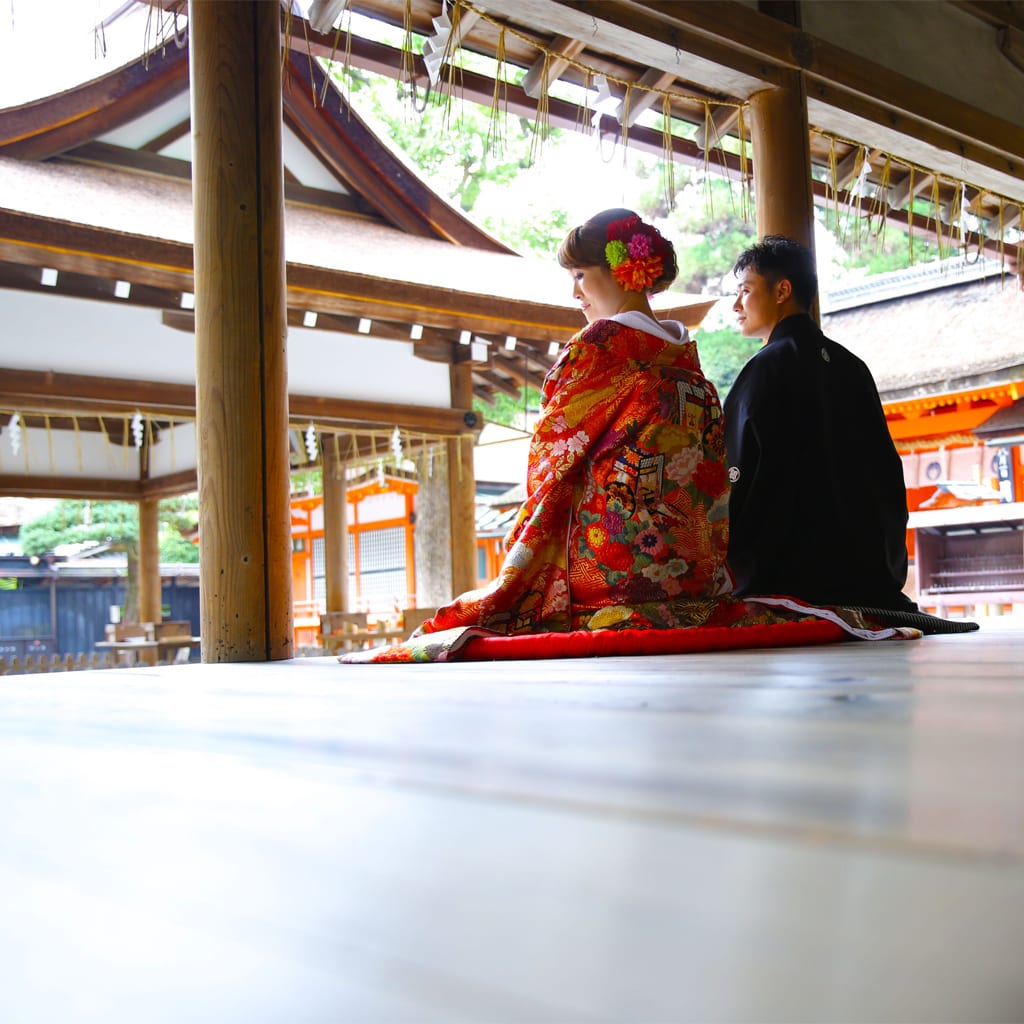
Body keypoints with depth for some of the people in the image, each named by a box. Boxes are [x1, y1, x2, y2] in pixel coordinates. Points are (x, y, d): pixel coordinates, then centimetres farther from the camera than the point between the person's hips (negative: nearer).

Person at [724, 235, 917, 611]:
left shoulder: (768, 366, -8)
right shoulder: (851, 365, 14)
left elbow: (745, 479, -14)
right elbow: (888, 471, 16)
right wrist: (888, 570, 21)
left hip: (790, 578, -7)